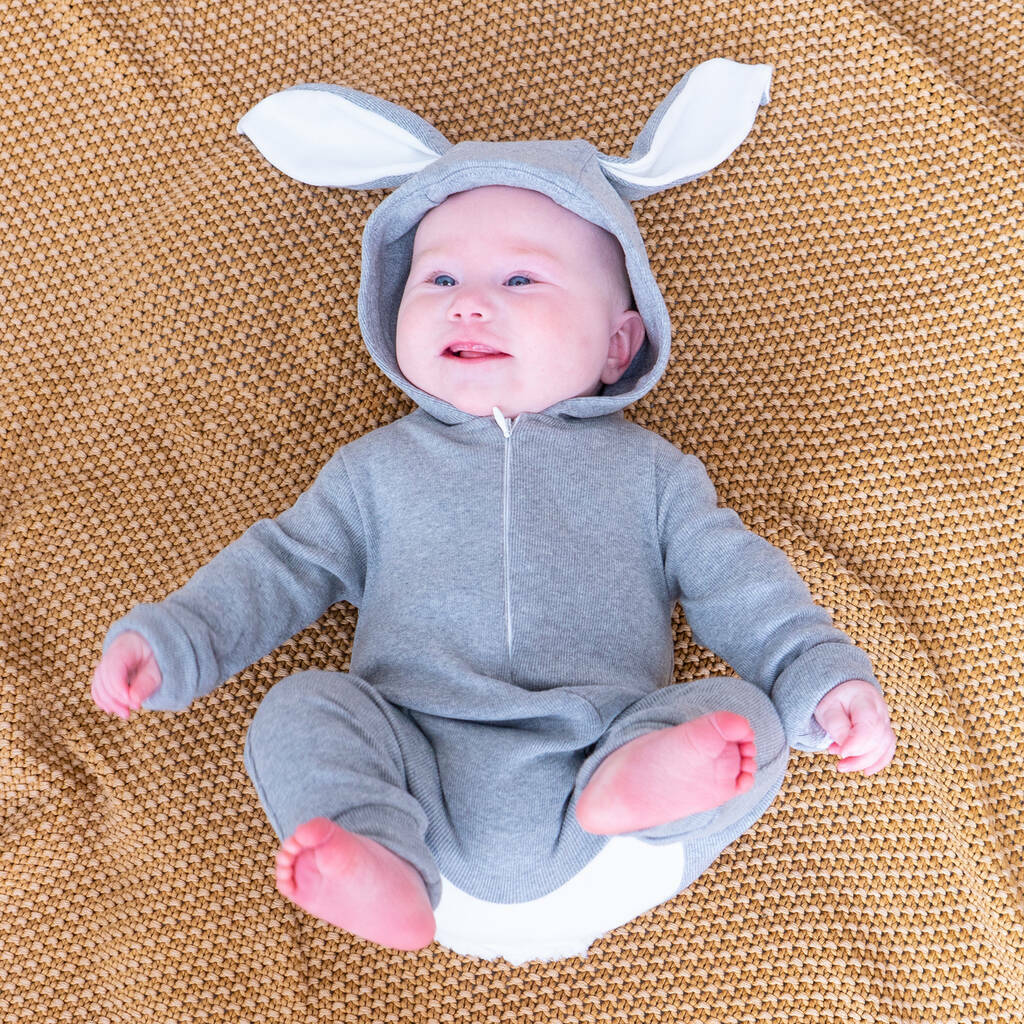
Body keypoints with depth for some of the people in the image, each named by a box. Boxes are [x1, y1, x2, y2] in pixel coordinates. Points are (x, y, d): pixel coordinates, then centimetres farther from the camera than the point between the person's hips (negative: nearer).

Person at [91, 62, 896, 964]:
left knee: (748, 718, -19)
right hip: (420, 780, 1)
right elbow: (285, 568, 19)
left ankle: (631, 786, -45)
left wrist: (825, 677, -2)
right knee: (299, 712, -21)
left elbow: (733, 579, 12)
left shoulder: (645, 468, 16)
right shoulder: (381, 466, 20)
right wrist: (172, 642, 6)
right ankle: (384, 875, -39)